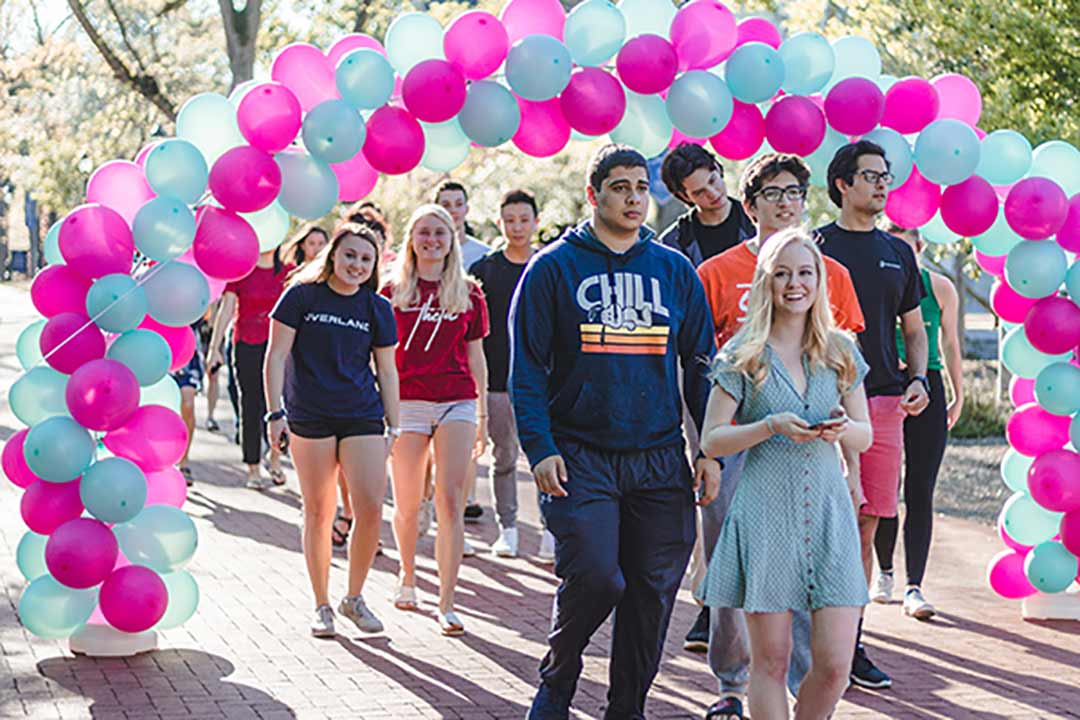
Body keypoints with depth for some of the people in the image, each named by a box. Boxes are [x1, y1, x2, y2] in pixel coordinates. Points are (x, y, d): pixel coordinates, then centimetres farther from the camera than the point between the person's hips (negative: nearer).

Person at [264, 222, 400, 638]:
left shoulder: (377, 308, 8)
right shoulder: (302, 296, -1)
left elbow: (386, 371, 13)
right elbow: (276, 356, -1)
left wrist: (393, 428, 9)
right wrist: (275, 412, -7)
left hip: (363, 416, 2)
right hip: (309, 417, -2)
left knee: (371, 509, -8)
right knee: (319, 512, 3)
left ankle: (354, 598, 12)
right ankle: (322, 606, 16)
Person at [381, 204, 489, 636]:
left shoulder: (468, 294, 8)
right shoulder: (393, 292, 6)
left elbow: (475, 356, 13)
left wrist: (483, 415, 12)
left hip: (457, 401, 0)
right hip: (407, 402, 0)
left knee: (450, 500, -10)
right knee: (407, 505, 7)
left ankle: (446, 604, -9)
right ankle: (407, 575, 35)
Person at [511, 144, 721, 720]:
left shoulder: (675, 271, 12)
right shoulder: (554, 267, 3)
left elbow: (700, 364, 14)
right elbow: (527, 367, 0)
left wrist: (711, 450, 5)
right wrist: (539, 447, -10)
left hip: (660, 460, 4)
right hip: (579, 456, -3)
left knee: (653, 588, 4)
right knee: (595, 578, -14)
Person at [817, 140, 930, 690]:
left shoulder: (898, 253, 17)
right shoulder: (815, 247, 2)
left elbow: (914, 330, 22)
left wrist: (918, 379, 4)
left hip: (884, 402, 4)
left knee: (865, 525, 6)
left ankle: (850, 644, 13)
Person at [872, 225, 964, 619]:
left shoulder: (940, 287, 4)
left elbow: (950, 345, 12)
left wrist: (958, 396, 13)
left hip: (927, 390, 0)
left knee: (919, 493, -4)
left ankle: (914, 587, -5)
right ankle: (884, 573, 25)